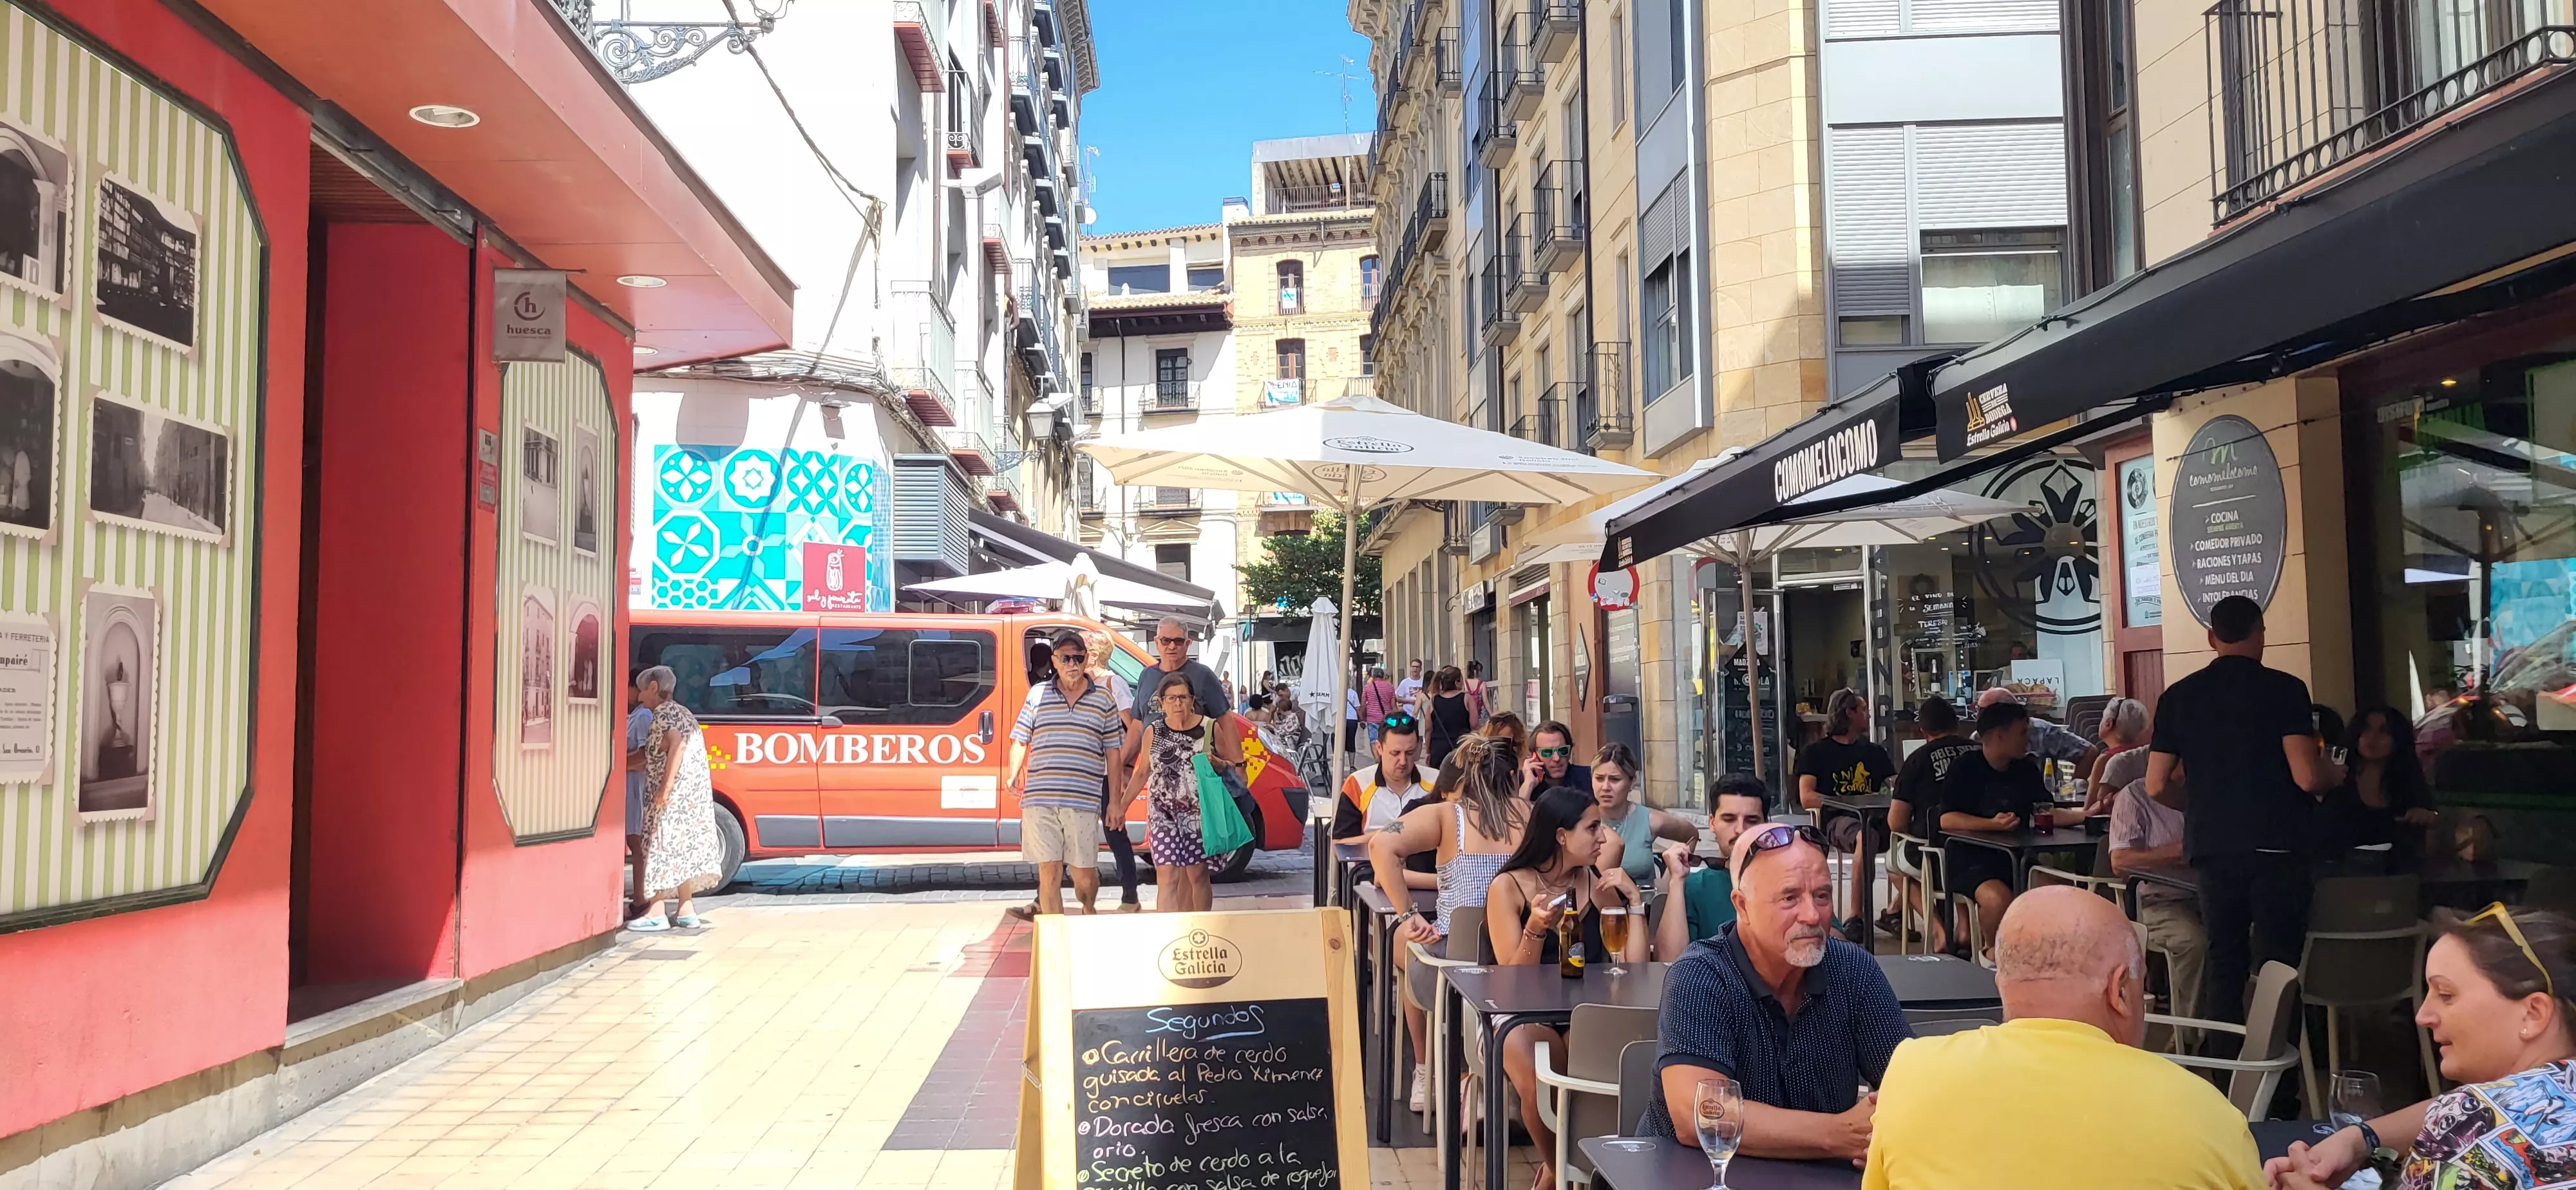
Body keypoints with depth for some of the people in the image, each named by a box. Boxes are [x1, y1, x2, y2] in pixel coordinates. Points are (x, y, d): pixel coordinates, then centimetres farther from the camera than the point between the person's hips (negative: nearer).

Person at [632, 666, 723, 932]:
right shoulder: (682, 713, 20)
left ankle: (656, 914, -4)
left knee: (661, 848, -5)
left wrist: (665, 787, -29)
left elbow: (677, 745, -26)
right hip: (693, 795, 9)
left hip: (673, 797, -9)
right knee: (683, 850, 12)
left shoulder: (663, 713, -10)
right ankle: (686, 911, 15)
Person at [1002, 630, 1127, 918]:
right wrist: (1012, 775, -2)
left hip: (1084, 801, 0)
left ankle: (1087, 910, 35)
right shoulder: (1038, 695, 10)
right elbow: (1020, 740, 14)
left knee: (1084, 874, 3)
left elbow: (1113, 752, 10)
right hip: (1040, 799, 1)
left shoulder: (1104, 698, 8)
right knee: (1050, 872, 1)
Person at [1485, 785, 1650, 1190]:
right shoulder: (1508, 887, -2)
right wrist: (1537, 928, -24)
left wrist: (1634, 899, -2)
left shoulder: (1599, 885, 9)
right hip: (1523, 1017, -3)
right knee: (1539, 1085, -35)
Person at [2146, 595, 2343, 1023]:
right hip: (2276, 844, -3)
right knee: (2277, 962, 2)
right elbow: (2307, 777, -12)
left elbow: (2157, 786, 5)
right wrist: (2333, 774, 10)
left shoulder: (2179, 696, 5)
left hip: (2212, 846, 3)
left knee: (2223, 960, 10)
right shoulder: (2284, 689, -5)